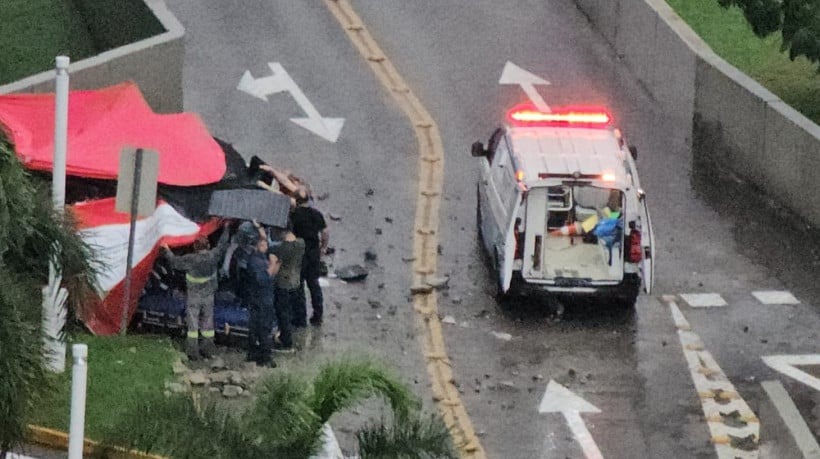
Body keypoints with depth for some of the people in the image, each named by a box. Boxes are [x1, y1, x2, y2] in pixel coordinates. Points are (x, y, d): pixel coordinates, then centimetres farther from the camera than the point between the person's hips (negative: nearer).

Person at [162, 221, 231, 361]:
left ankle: (193, 352, 3)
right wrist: (226, 229, 21)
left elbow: (175, 261, -6)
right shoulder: (213, 256, -11)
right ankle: (208, 350, 19)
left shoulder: (191, 259, -20)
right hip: (209, 296, 4)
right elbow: (222, 244, 7)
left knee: (193, 322, 3)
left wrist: (167, 250, 10)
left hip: (194, 297, -4)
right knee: (207, 322, 14)